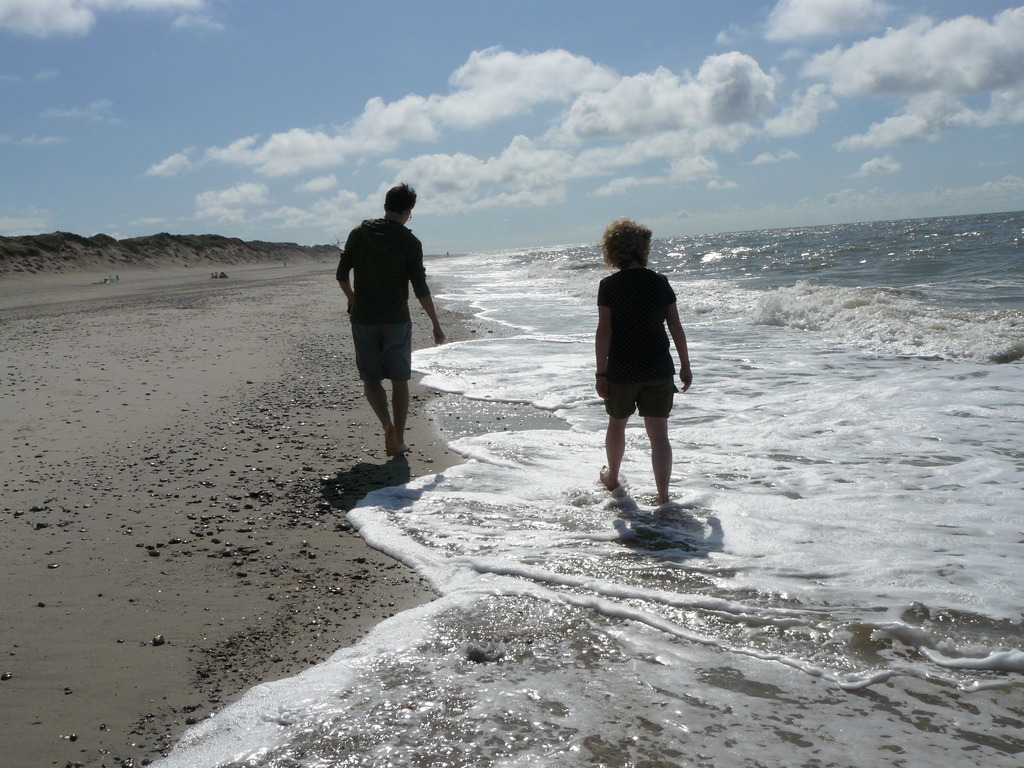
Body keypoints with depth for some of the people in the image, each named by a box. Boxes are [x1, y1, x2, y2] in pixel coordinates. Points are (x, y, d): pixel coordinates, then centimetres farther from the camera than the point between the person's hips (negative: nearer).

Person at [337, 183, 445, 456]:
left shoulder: (360, 233, 1)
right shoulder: (410, 243, -7)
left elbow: (342, 275, 6)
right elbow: (420, 289, -9)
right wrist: (436, 325, -1)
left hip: (363, 318, 2)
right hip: (396, 320, -2)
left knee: (371, 379, 11)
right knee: (399, 381, 9)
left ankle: (388, 426, -10)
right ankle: (398, 439, 11)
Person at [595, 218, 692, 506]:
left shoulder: (609, 286, -9)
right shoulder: (660, 283, -1)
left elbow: (604, 331, -11)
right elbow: (676, 328, 1)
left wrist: (601, 373, -7)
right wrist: (685, 366, 10)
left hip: (621, 371, -1)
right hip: (658, 371, 1)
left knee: (617, 423, 22)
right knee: (659, 434, 3)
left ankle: (612, 476, 41)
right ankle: (663, 496, -1)